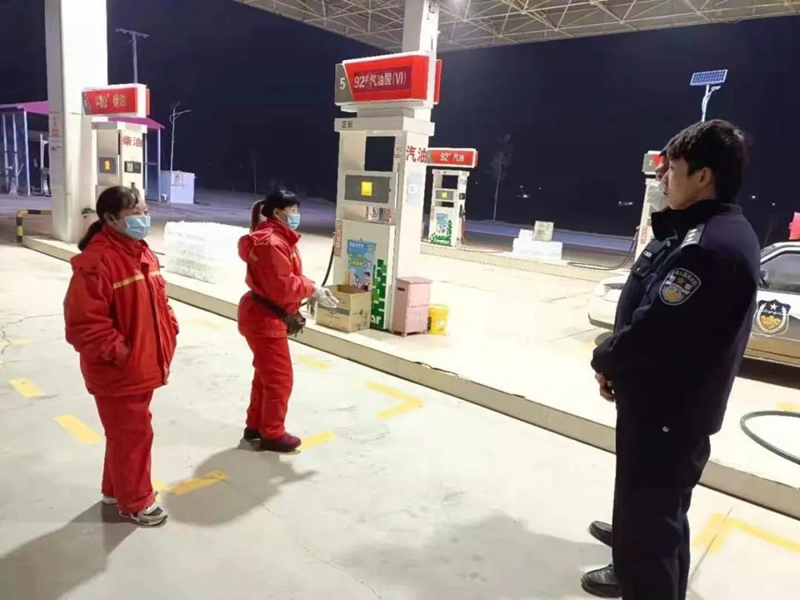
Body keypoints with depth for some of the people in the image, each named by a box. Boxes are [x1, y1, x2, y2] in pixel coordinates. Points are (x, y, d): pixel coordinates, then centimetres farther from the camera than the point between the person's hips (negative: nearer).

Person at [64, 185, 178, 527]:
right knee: (132, 434, 6)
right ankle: (135, 501, 26)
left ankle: (116, 490, 42)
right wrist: (119, 354, -21)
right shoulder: (96, 261, -22)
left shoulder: (143, 253, 7)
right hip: (117, 372, -9)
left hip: (144, 367, 9)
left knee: (128, 431, 22)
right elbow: (83, 322, -25)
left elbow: (159, 302, 16)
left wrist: (168, 338, 7)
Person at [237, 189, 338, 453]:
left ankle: (256, 426, 34)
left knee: (266, 374, 21)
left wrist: (311, 289, -2)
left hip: (264, 315, 11)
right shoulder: (271, 242, -23)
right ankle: (272, 434, 15)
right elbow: (283, 286, -25)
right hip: (264, 318, -11)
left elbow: (287, 278, 12)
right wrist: (312, 290, -14)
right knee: (279, 378, 0)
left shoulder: (279, 238, 12)